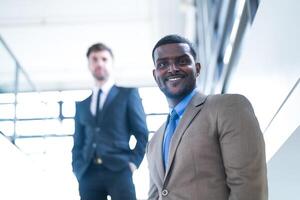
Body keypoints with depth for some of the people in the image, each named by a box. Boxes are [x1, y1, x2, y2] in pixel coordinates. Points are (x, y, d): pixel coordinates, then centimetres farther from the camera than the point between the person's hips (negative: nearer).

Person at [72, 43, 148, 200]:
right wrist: (78, 170, 4)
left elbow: (142, 133, 8)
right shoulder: (81, 105, 23)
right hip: (88, 174, 3)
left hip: (119, 169, -3)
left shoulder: (128, 94, 13)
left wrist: (133, 162, -6)